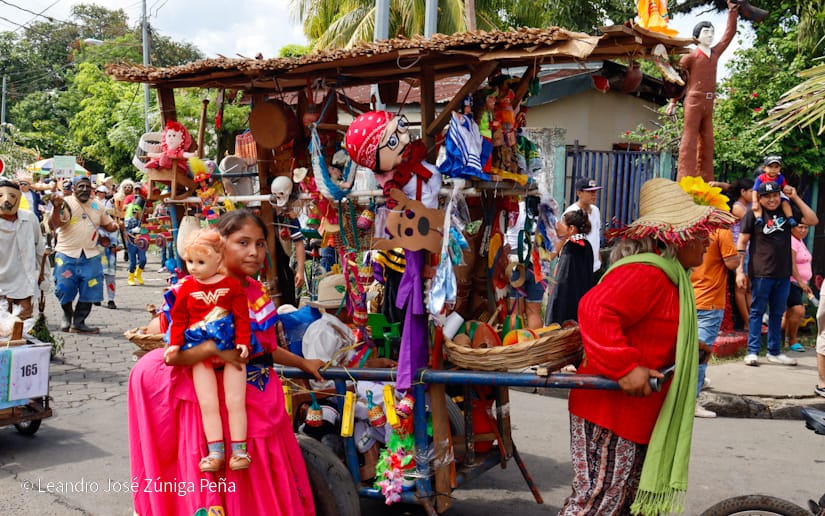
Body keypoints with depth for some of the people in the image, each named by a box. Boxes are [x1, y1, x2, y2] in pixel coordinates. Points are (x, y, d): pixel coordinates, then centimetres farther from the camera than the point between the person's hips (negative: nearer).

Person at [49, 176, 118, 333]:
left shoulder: (97, 205, 10)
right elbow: (54, 224, -18)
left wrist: (115, 225, -3)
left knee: (89, 291, 3)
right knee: (64, 289, 2)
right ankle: (67, 315, 30)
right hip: (67, 255, -4)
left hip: (91, 256, 4)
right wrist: (57, 208, -37)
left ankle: (78, 323, 15)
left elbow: (108, 224, 21)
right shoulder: (66, 203, -6)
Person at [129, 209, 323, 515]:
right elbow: (172, 356, -17)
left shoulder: (256, 291, 7)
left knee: (266, 487, 15)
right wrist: (212, 347, -31)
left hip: (263, 404, 7)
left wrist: (303, 363, 28)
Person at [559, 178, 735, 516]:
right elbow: (595, 309, -36)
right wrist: (625, 367, -35)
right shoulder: (646, 273, -22)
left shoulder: (668, 274, 13)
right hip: (610, 412, -11)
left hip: (635, 414, 11)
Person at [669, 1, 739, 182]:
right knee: (689, 140, -10)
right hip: (694, 102, -7)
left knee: (707, 141, 7)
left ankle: (705, 180, 11)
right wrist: (673, 102, 1)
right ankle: (685, 181, -15)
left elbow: (729, 34, 19)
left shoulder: (715, 53, 14)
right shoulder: (690, 56, -1)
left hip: (709, 103, 7)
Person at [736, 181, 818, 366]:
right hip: (761, 273, -4)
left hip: (783, 273, 4)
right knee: (757, 311, 1)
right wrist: (739, 270, -11)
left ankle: (774, 352, 20)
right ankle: (753, 351, 4)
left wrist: (796, 198, 0)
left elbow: (813, 220, 3)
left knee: (777, 313, 12)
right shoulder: (754, 214, -2)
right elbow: (742, 242, -4)